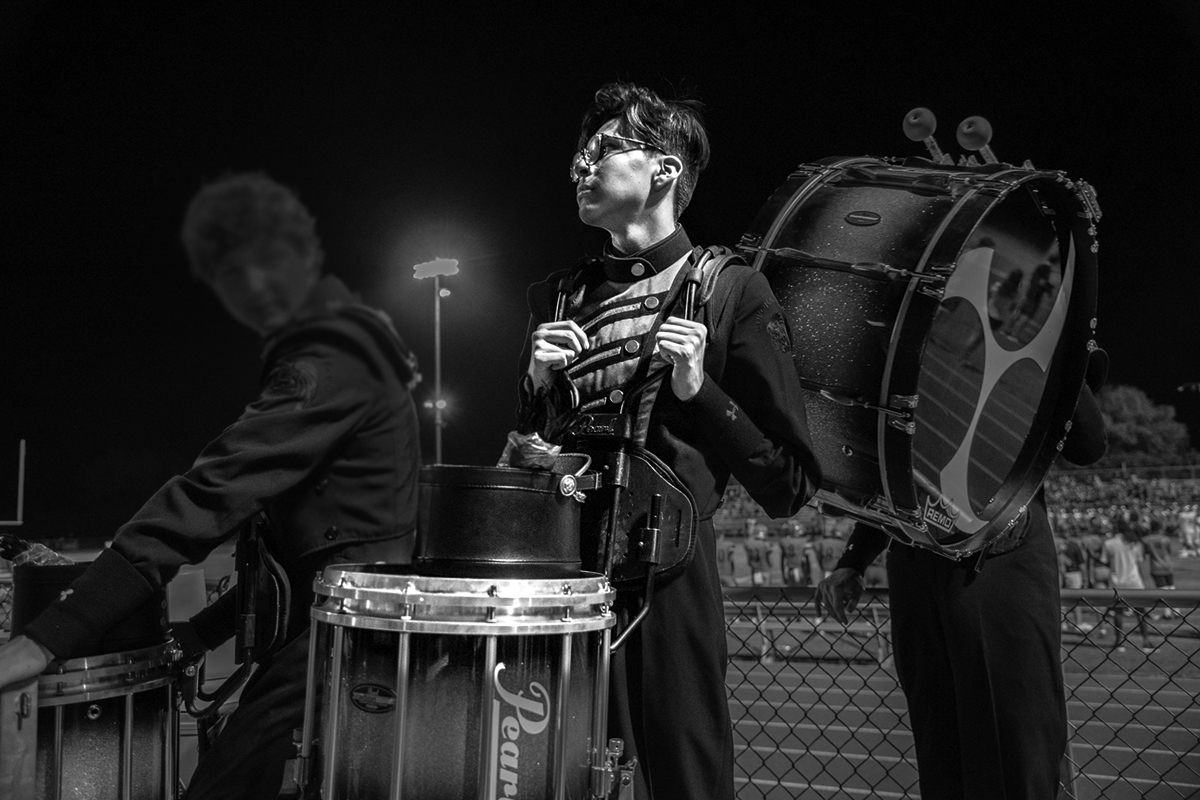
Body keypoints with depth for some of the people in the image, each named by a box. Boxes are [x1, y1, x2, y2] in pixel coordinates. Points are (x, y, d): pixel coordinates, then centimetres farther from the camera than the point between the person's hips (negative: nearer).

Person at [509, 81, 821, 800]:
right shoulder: (559, 296, 12)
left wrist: (699, 391, -14)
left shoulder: (732, 292, -2)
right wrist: (536, 385, 2)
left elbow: (790, 490, -4)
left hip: (668, 578, -4)